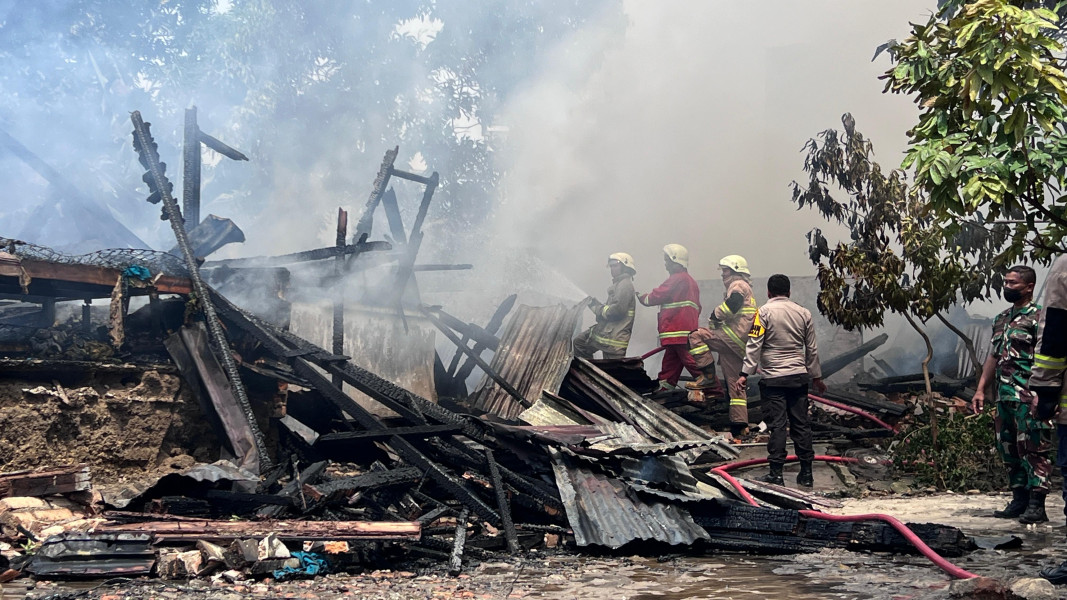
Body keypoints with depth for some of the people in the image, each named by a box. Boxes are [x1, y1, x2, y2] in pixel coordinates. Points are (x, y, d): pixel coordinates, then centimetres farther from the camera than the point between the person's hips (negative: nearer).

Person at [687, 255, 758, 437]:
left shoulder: (738, 285, -2)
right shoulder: (747, 290, 31)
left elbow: (731, 306, -20)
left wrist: (715, 316, -7)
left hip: (735, 336, -10)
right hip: (738, 345, 10)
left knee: (696, 337, -15)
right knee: (735, 384, 10)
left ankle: (709, 379, -16)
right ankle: (739, 426, 9)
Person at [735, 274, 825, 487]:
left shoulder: (764, 312, -5)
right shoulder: (803, 313, 9)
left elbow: (754, 346, -11)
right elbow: (812, 349, 15)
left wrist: (745, 373, -9)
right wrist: (816, 377, 23)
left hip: (773, 379, -4)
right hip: (799, 377, 4)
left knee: (777, 425, -3)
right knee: (801, 424, 8)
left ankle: (776, 473, -2)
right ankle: (806, 473, 12)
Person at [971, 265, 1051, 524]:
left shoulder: (1038, 316, -7)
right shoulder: (1001, 319, 18)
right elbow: (993, 357, 22)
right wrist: (981, 390, 16)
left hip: (1028, 397, -9)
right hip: (1004, 396, 9)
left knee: (1033, 449, -7)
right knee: (1009, 450, 12)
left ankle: (1037, 505, -5)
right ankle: (1019, 500, 20)